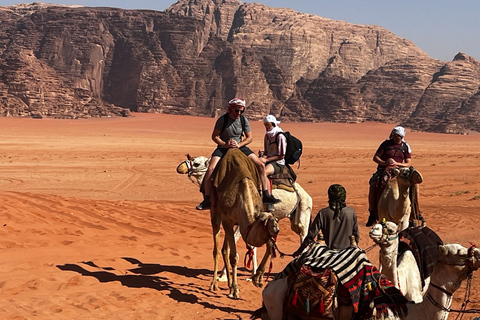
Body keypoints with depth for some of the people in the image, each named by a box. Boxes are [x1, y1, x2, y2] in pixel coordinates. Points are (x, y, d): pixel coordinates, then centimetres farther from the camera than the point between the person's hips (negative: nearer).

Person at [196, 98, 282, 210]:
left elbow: (249, 137, 3)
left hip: (240, 146, 3)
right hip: (223, 147, -3)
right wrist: (225, 144, -21)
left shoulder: (243, 120, -3)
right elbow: (214, 136, -6)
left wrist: (239, 145, -14)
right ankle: (207, 200, -15)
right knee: (211, 169, -25)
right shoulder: (222, 120, -12)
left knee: (260, 165, -8)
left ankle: (266, 196, 1)